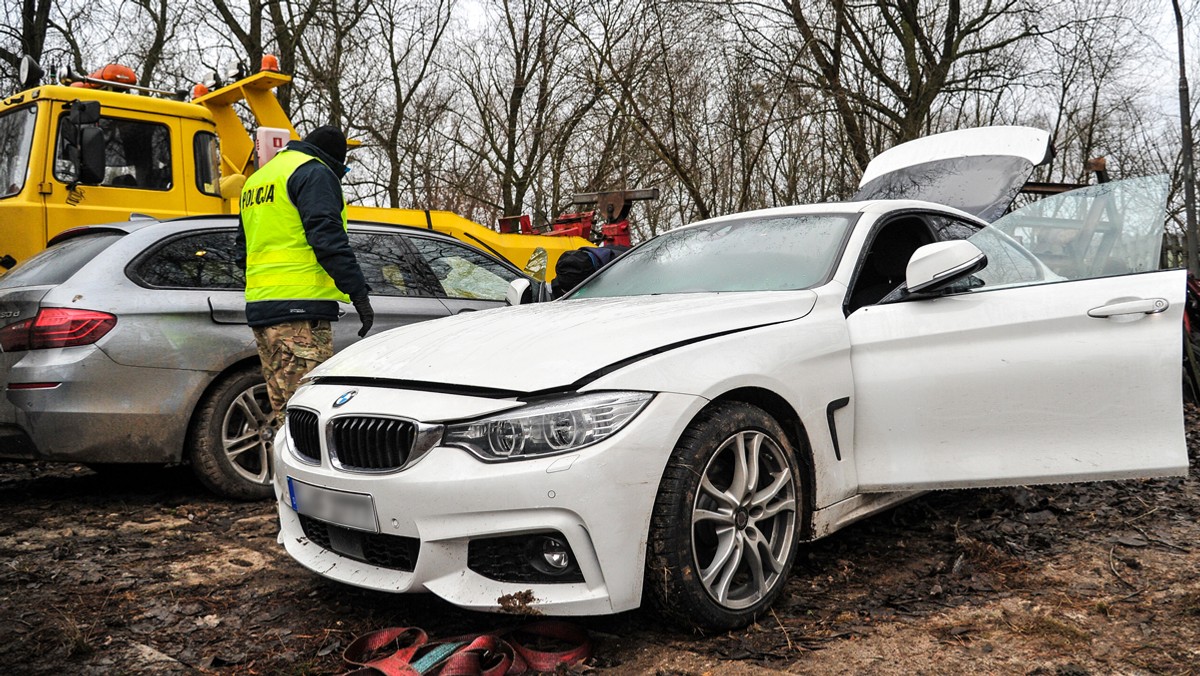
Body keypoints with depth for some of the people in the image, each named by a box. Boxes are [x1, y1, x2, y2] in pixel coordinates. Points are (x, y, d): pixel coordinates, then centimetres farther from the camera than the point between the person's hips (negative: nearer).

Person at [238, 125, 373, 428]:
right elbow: (327, 237, -15)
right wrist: (358, 292, -16)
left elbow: (244, 243, 32)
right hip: (300, 304, -9)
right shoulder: (313, 172, -3)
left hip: (259, 306, 9)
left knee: (285, 409, 12)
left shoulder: (257, 179, 26)